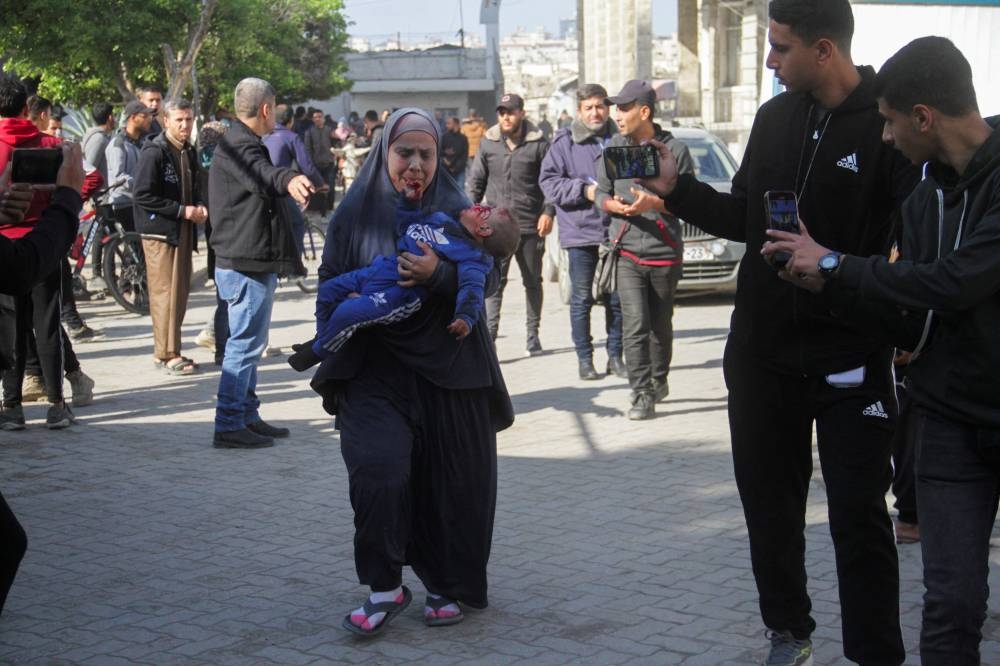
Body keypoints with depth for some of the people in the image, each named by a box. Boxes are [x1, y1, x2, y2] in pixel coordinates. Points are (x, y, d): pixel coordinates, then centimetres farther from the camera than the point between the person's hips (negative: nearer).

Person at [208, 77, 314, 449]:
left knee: (249, 343, 19)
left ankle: (247, 416, 29)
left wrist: (290, 187, 53)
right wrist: (289, 180, -64)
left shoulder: (236, 143, 17)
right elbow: (262, 174, -43)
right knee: (245, 344, -7)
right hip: (248, 265, -11)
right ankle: (228, 426, -4)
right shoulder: (240, 146, -18)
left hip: (244, 261, 11)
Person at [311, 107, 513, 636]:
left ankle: (447, 587, 24)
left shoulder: (455, 210, 3)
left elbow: (488, 279, -4)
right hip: (375, 369, 0)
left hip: (448, 370, 0)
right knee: (377, 469, -18)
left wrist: (437, 274, -22)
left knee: (450, 483, 4)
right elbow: (331, 284, 8)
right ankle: (384, 588, -2)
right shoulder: (356, 212, 3)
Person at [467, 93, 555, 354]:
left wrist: (548, 212, -9)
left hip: (530, 225, 0)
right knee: (494, 281, -7)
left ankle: (532, 333, 24)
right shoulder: (488, 143, 5)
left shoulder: (539, 144, -2)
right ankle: (489, 334, -10)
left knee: (533, 281, 11)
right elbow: (475, 181, 10)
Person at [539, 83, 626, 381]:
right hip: (580, 230, -2)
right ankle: (584, 359, 12)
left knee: (617, 297, 8)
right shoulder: (565, 141, -1)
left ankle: (615, 356, 19)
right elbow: (548, 181, -4)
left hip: (616, 230, 2)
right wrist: (584, 190, -14)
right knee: (581, 298, 3)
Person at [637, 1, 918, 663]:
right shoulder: (775, 118, 6)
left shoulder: (890, 125, -11)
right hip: (763, 353, 6)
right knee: (770, 506, 16)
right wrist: (676, 188, 3)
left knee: (859, 518, 1)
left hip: (851, 360, -6)